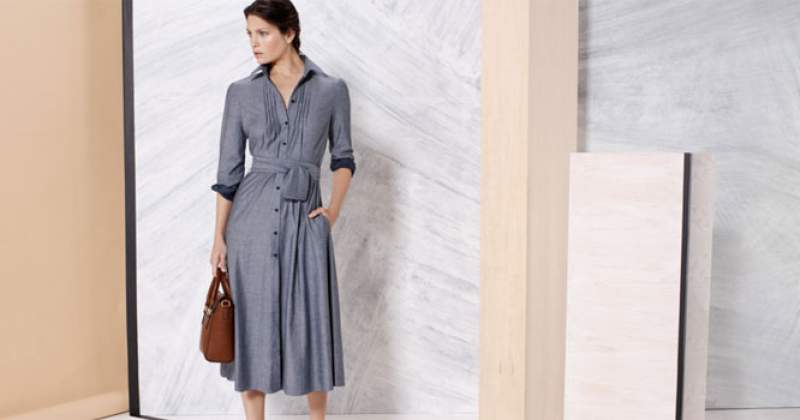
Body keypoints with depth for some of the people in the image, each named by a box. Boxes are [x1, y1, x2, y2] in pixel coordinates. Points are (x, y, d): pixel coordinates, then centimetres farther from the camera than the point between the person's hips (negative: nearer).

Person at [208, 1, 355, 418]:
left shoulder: (331, 89, 2)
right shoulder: (240, 91, 4)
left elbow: (343, 157, 11)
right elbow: (228, 170, 4)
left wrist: (333, 210, -3)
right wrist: (219, 237, 1)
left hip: (304, 219, -1)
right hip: (253, 217, 1)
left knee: (310, 325, 3)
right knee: (252, 325, 5)